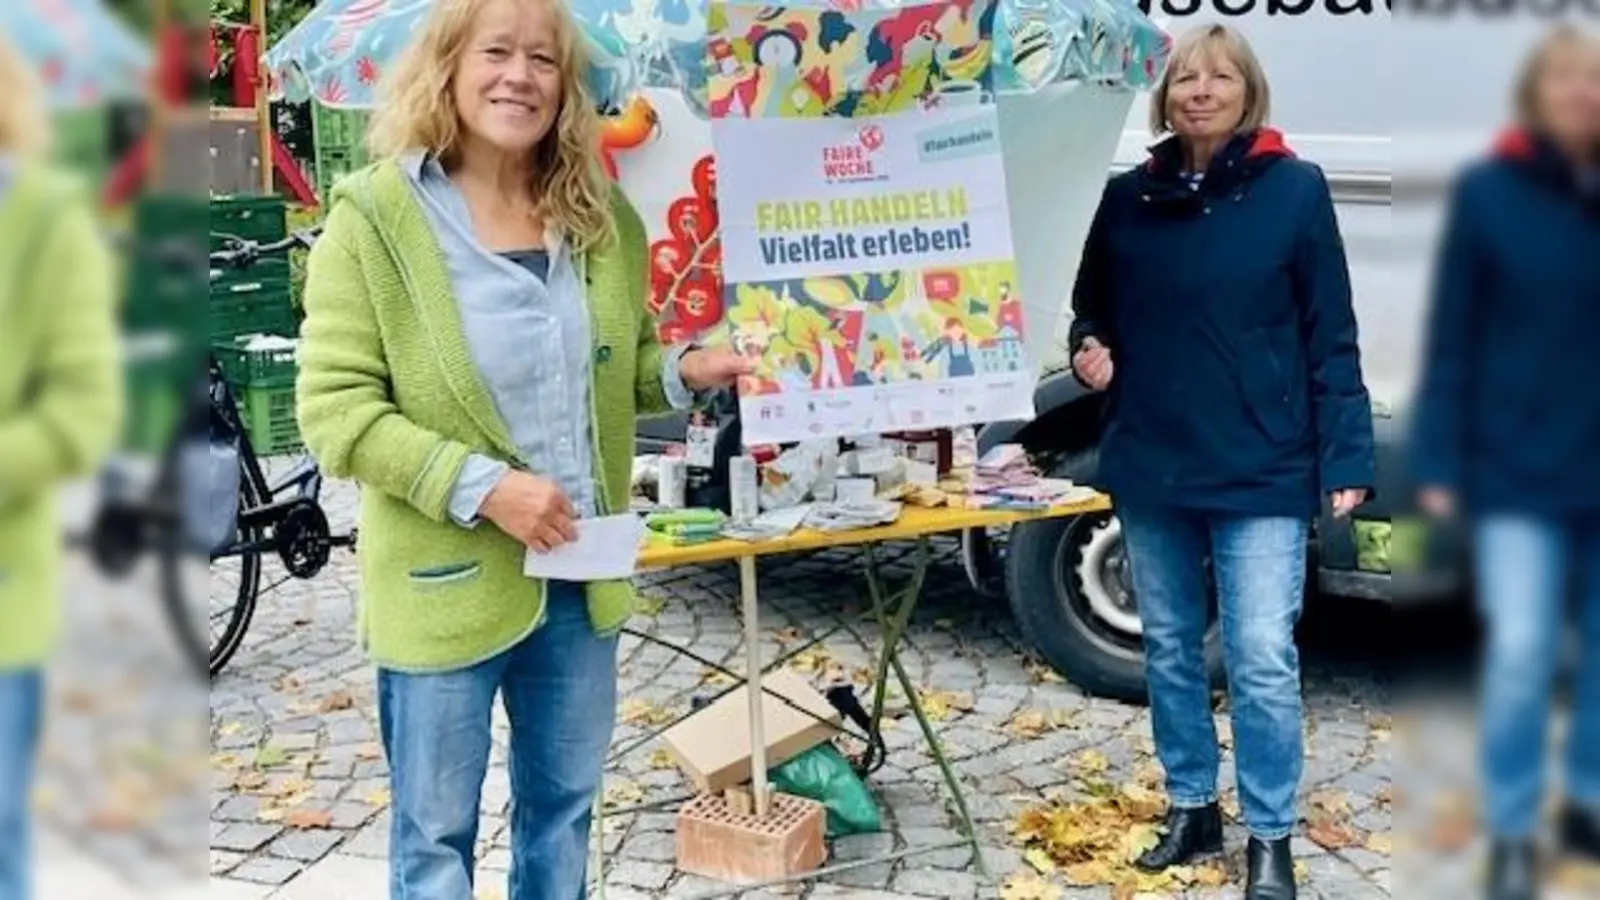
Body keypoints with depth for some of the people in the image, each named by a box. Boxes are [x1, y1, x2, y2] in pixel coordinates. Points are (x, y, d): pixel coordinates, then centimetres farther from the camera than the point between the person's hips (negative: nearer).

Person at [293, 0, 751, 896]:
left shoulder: (601, 215, 4)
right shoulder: (376, 216, -11)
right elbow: (334, 408, -14)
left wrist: (686, 370, -4)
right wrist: (480, 484, -24)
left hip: (581, 575, 5)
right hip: (445, 582, -5)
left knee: (562, 809, 20)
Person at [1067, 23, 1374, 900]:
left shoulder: (1295, 190, -3)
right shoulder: (1128, 196, 6)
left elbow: (1330, 339, -3)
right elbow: (1092, 308, 18)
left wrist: (1346, 458, -9)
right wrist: (1089, 351, -4)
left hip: (1260, 470, -4)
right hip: (1149, 466, 4)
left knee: (1262, 657, -5)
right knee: (1169, 650, 13)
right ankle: (1190, 807, 29)